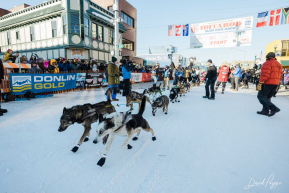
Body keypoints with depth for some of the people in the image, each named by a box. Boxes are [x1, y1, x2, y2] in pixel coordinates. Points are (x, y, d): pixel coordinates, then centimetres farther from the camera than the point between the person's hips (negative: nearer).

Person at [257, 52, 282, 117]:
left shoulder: (267, 63, -10)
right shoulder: (279, 64, 18)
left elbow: (265, 75, -21)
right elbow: (280, 76, 19)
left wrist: (260, 83, -20)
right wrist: (277, 84, 24)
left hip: (267, 84, -9)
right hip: (276, 84, 9)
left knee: (260, 96, -5)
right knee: (267, 98, 15)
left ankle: (274, 108, -14)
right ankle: (265, 111, 14)